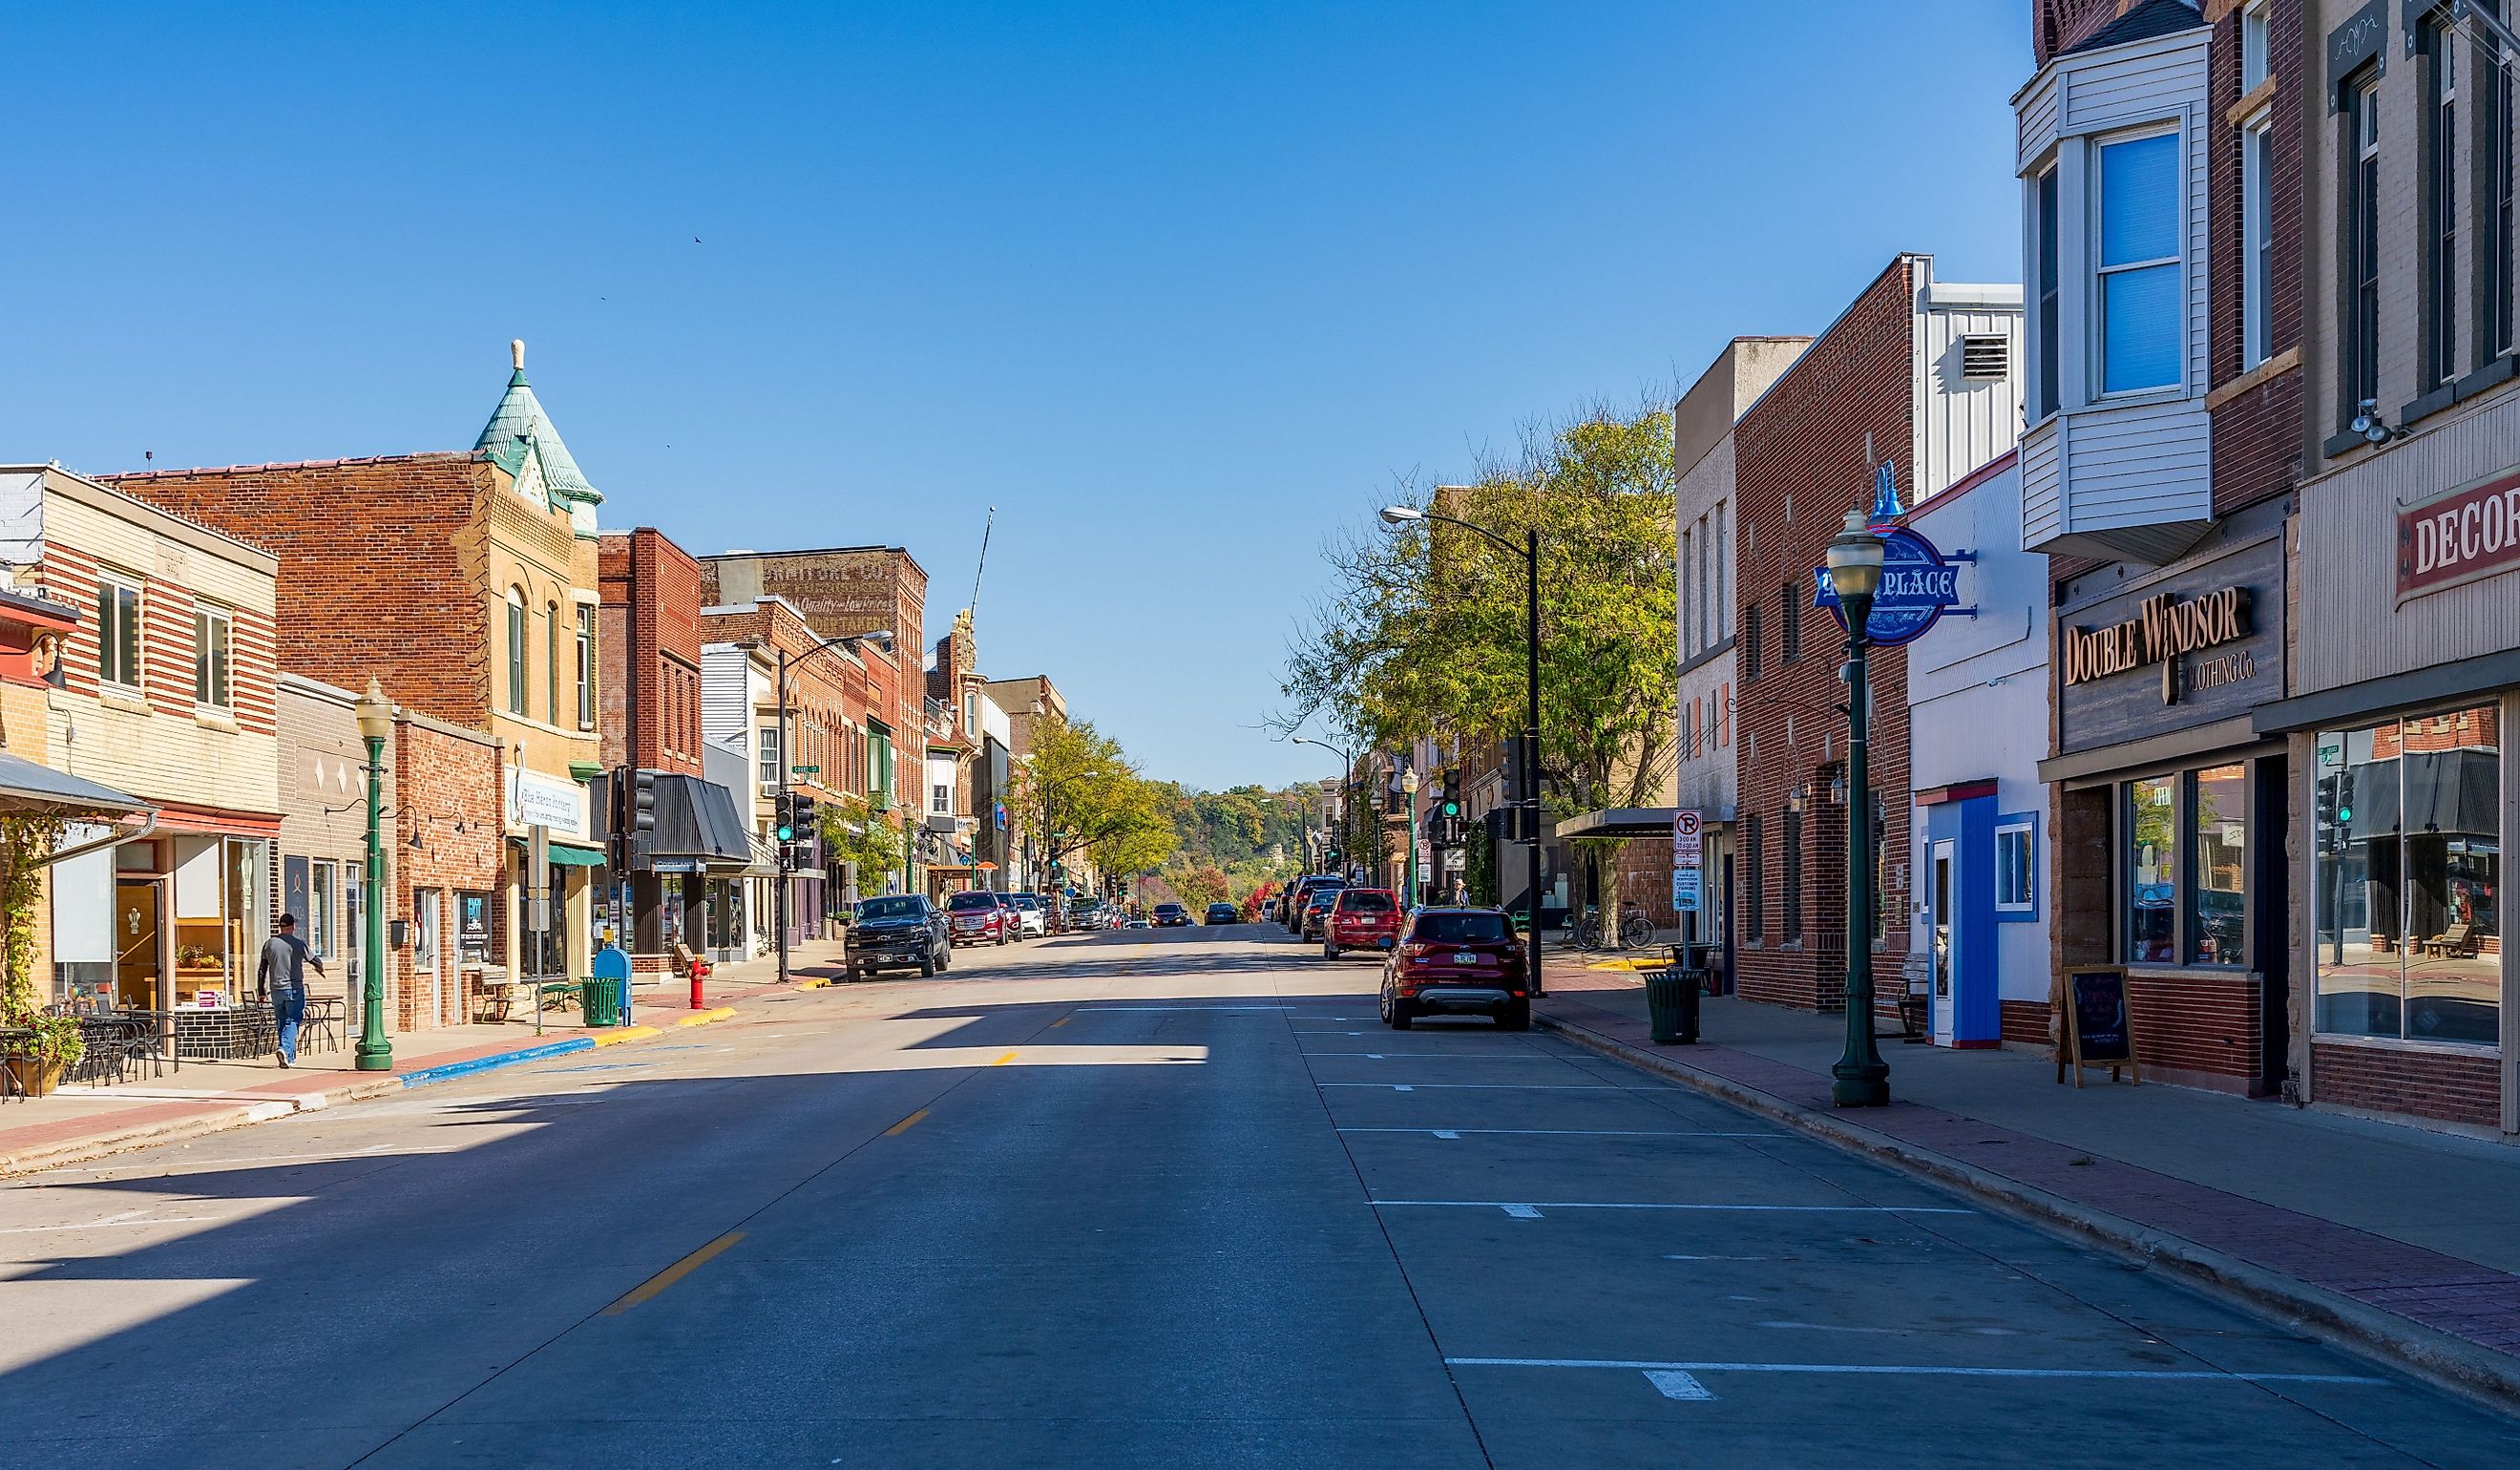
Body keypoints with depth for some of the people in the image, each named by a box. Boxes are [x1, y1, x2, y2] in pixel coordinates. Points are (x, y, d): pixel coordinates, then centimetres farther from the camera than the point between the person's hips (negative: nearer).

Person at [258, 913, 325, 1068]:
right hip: (294, 989, -4)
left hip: (275, 990, 4)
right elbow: (315, 961, 8)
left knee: (282, 1022, 12)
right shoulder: (299, 944, -4)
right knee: (292, 1022, -4)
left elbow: (261, 971, 8)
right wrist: (320, 968, 32)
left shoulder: (269, 943, 5)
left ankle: (290, 1057, 15)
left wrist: (262, 991, 16)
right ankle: (285, 1049, -24)